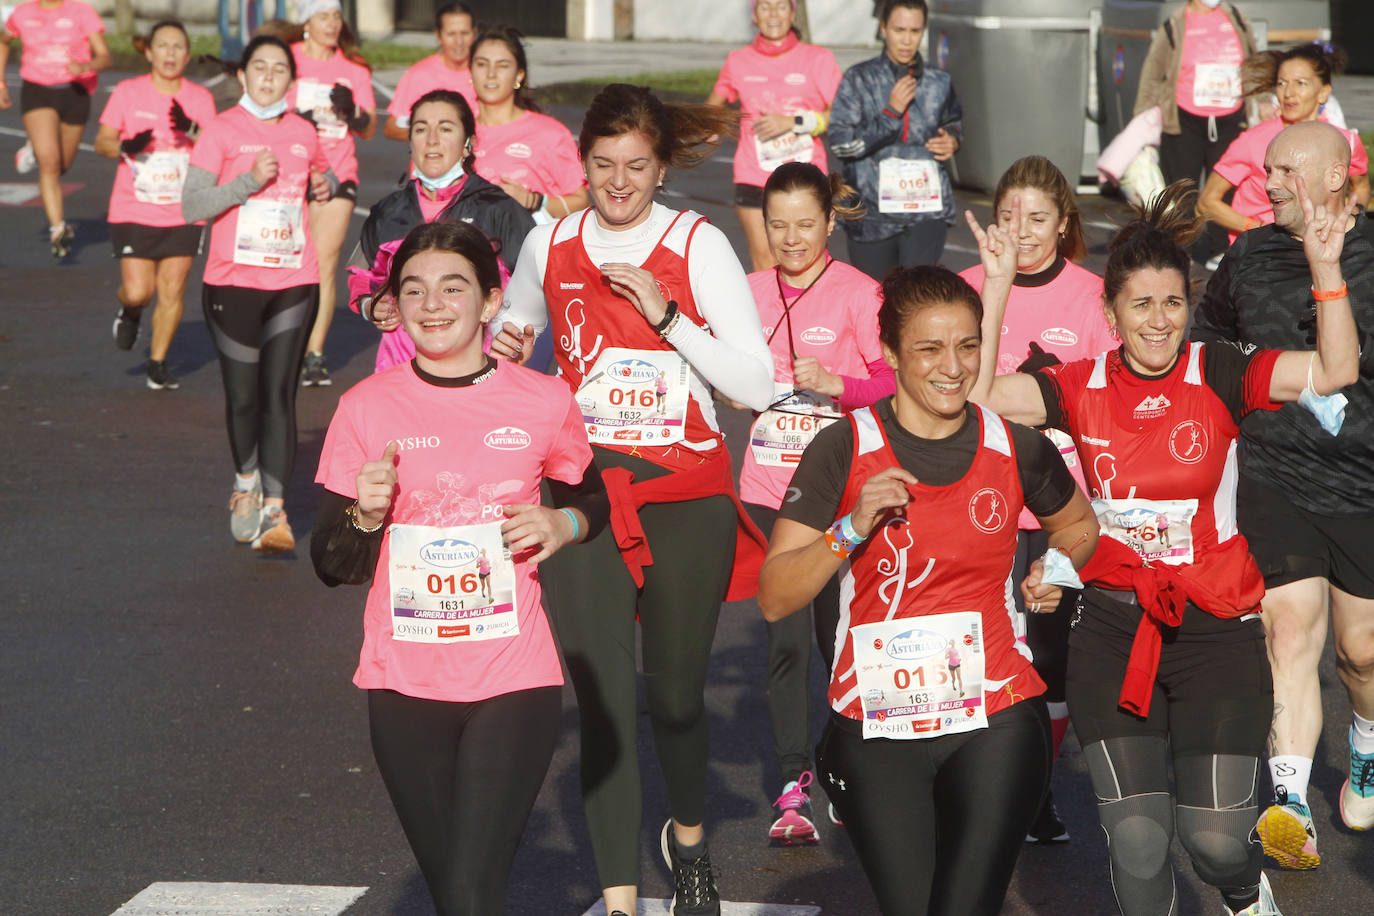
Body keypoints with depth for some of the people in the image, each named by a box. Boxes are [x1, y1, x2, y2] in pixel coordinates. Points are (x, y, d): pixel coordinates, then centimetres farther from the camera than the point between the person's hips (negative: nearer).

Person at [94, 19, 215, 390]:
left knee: (172, 290, 1)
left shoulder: (200, 98, 2)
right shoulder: (127, 93, -2)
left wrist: (191, 130, -25)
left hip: (183, 214, 2)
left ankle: (158, 361, 18)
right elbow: (101, 142, 1)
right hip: (133, 212, -1)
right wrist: (125, 147, -20)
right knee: (138, 291, -8)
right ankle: (129, 311, 29)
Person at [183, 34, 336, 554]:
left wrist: (327, 185, 6)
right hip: (233, 282, -2)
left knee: (280, 395, -5)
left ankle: (273, 510, -7)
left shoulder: (303, 133, 9)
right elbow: (192, 206, -10)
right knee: (242, 395, 5)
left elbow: (323, 175, 30)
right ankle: (247, 482, 31)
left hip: (294, 282, 2)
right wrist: (249, 180, -21)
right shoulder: (222, 131, -4)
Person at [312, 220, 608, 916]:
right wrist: (366, 516, -17)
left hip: (515, 682, -1)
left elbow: (592, 500, 18)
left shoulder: (543, 402, -1)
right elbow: (332, 567, 4)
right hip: (405, 687, 2)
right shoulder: (365, 409, -1)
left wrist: (561, 523, -5)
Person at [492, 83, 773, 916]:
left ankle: (690, 838, 38)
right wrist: (505, 353, 5)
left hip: (686, 498, -1)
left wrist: (665, 314, -17)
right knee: (603, 699, -6)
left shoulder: (698, 244, -4)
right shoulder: (550, 245, 6)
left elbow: (758, 384, -10)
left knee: (676, 692, 9)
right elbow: (513, 334, 27)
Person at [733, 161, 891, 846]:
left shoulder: (858, 293, -5)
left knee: (841, 635, 6)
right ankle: (795, 787, 0)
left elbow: (894, 383, -8)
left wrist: (834, 384, -22)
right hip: (769, 488, 3)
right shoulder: (748, 292, 7)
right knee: (786, 639, -2)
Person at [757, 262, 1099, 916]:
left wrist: (1053, 572, 7)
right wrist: (852, 529, -18)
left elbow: (1078, 526, 26)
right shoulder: (845, 450, -3)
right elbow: (774, 599, -6)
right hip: (877, 727, 0)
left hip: (996, 720, 1)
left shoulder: (1017, 449, 3)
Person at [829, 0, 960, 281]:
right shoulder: (859, 79, 0)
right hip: (872, 210, -1)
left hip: (927, 208, 1)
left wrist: (953, 141, 5)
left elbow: (954, 122, 29)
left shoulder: (940, 83, 9)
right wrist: (891, 112, -14)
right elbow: (841, 144, -7)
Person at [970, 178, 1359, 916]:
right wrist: (997, 287, -14)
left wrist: (1326, 270, -25)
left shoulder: (1216, 375, -5)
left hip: (1216, 627, -1)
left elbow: (1334, 371, -14)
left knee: (1215, 835, -3)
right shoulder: (1083, 387, 0)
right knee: (1135, 835, -1)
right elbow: (977, 394, -10)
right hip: (1112, 627, 1)